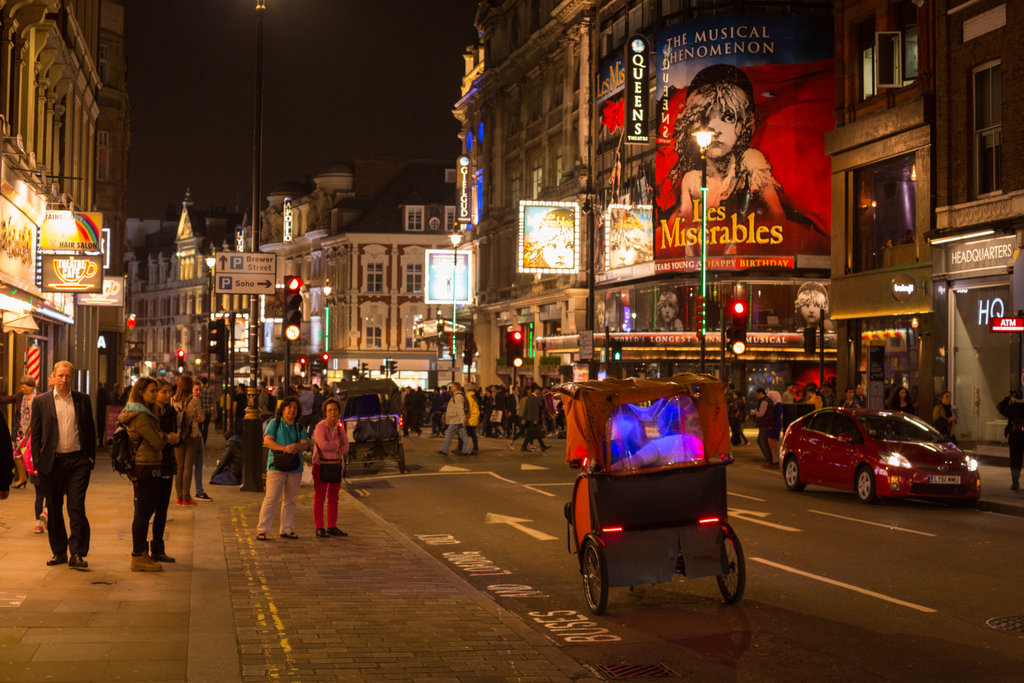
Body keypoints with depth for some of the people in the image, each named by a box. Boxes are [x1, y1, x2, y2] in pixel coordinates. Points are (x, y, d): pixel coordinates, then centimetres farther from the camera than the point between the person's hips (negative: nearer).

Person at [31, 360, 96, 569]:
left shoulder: (82, 400, 7)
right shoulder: (41, 401, 5)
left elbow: (90, 430, 11)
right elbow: (36, 433, 5)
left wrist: (91, 457, 4)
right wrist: (38, 462, -2)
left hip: (77, 461, -1)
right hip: (52, 462, 1)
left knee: (77, 507, -6)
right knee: (54, 510, 8)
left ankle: (76, 554, -3)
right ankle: (59, 552, 19)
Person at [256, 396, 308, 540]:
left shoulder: (299, 428, 15)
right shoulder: (274, 423, 5)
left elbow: (305, 444, 3)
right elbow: (267, 441, -7)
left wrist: (295, 446, -19)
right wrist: (284, 448, -18)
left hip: (295, 468, 4)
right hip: (276, 466, -4)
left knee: (290, 500, 8)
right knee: (271, 498, -10)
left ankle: (287, 529, 16)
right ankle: (262, 529, -8)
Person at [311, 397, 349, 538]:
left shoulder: (340, 428, 8)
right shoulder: (320, 427, -11)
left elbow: (345, 448, 2)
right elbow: (323, 445, -24)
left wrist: (330, 447, -13)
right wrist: (338, 443, -9)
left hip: (336, 465, 6)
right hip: (321, 465, -6)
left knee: (333, 498, 9)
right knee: (319, 497, -4)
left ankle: (332, 527, 14)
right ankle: (319, 529, -2)